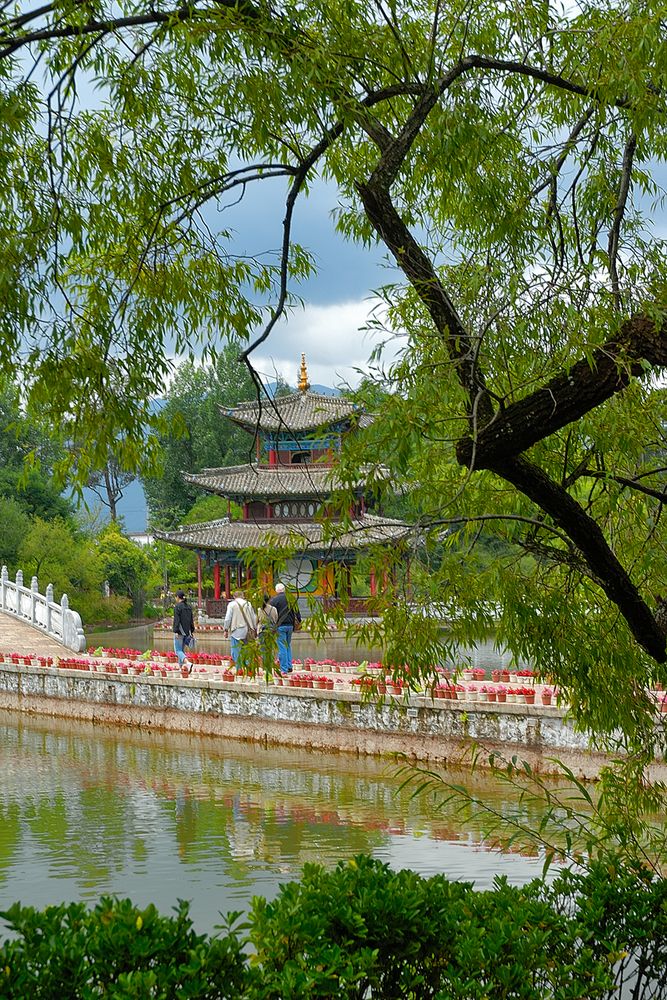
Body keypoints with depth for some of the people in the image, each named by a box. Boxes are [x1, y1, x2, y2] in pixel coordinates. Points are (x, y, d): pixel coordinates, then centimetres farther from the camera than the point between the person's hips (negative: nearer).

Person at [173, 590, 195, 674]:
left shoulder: (178, 606, -12)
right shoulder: (188, 607, 10)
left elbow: (176, 620, -17)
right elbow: (191, 620, 13)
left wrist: (176, 631, -18)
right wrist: (192, 631, 17)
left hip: (180, 631, -7)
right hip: (187, 631, 7)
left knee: (178, 650, -6)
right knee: (182, 649, 18)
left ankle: (187, 663, -26)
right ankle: (181, 666, 19)